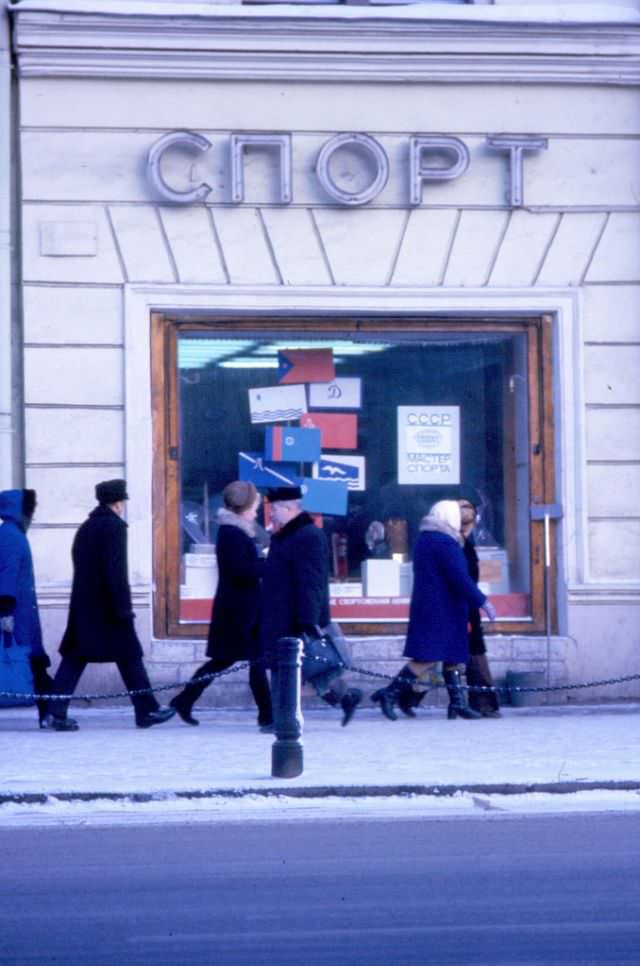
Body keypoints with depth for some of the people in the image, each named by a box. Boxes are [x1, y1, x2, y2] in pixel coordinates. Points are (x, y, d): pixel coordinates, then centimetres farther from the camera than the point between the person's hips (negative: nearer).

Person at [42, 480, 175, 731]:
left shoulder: (86, 528, 15)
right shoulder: (114, 527, -10)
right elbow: (116, 572, -17)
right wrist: (123, 609, -17)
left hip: (83, 606, 7)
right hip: (107, 608, -7)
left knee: (74, 658, 3)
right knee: (129, 656, 2)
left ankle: (56, 713, -5)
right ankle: (147, 710, 7)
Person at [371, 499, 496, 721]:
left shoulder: (424, 538, 15)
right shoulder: (445, 543, -15)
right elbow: (460, 578, -19)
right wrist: (483, 602, -15)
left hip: (425, 607, 10)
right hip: (442, 609, -10)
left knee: (452, 656, 12)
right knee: (428, 657, -11)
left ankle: (458, 703, 11)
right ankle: (390, 694, -14)